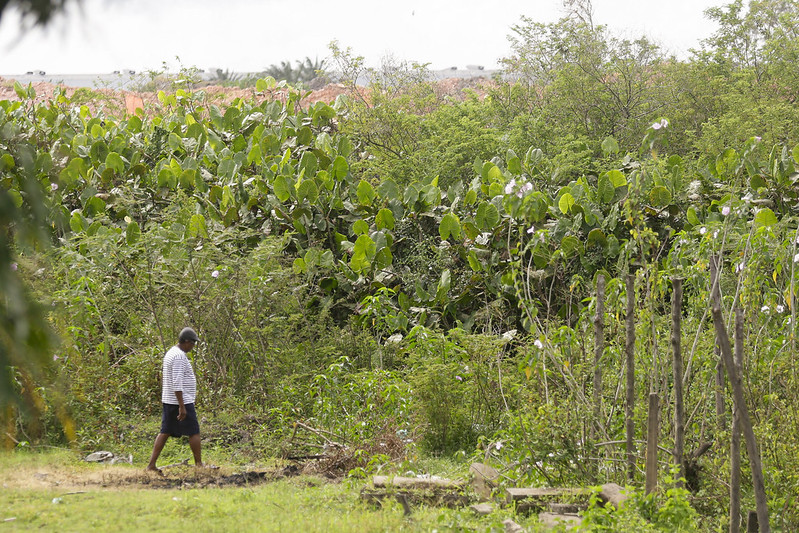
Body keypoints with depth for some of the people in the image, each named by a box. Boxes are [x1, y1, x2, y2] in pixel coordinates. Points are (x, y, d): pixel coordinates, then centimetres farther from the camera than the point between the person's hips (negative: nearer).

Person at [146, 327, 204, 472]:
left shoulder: (171, 353, 14)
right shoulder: (179, 356, -18)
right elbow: (177, 383, -23)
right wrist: (182, 407, -24)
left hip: (168, 401, 10)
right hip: (182, 401, -10)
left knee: (165, 433, 8)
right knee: (194, 432, 0)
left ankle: (151, 465, 4)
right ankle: (199, 464, 5)